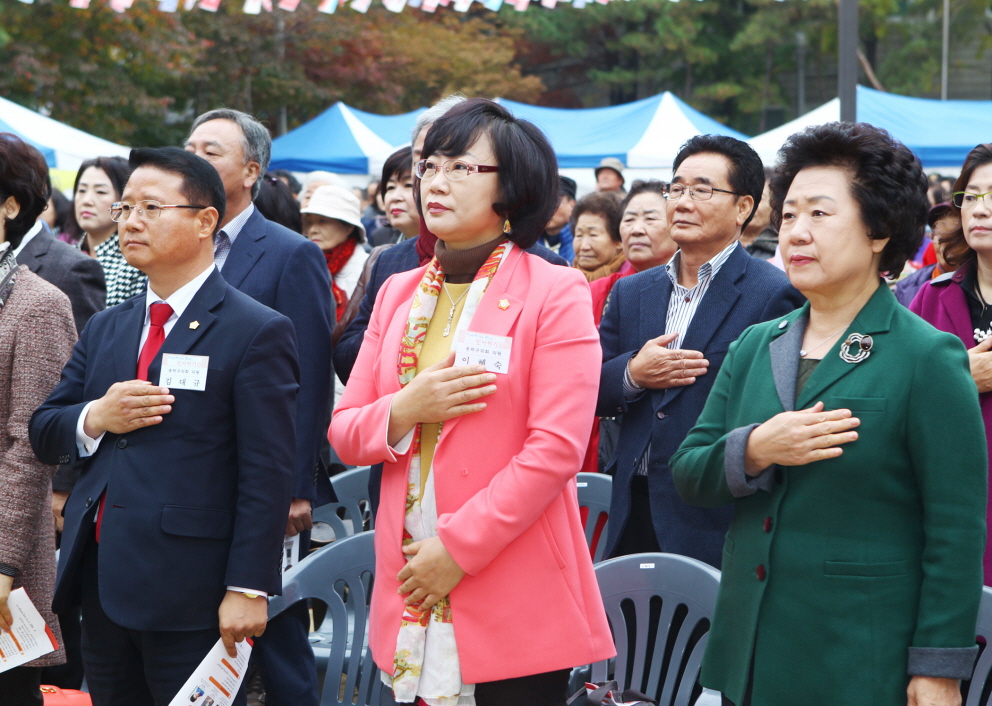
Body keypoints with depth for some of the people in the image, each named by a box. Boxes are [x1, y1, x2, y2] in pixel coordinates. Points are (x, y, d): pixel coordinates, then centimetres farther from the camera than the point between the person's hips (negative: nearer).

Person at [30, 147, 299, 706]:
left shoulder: (257, 333, -7)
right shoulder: (105, 330, 15)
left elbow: (267, 476, -12)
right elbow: (43, 433, 16)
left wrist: (247, 590, -17)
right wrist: (94, 420, -7)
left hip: (191, 598, -7)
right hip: (103, 590, 7)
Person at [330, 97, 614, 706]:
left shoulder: (554, 294, -5)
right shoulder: (399, 294, 13)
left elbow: (555, 449, -12)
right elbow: (344, 433, 11)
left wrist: (457, 549, -14)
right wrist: (405, 411, -11)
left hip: (517, 604, -5)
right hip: (409, 593, 5)